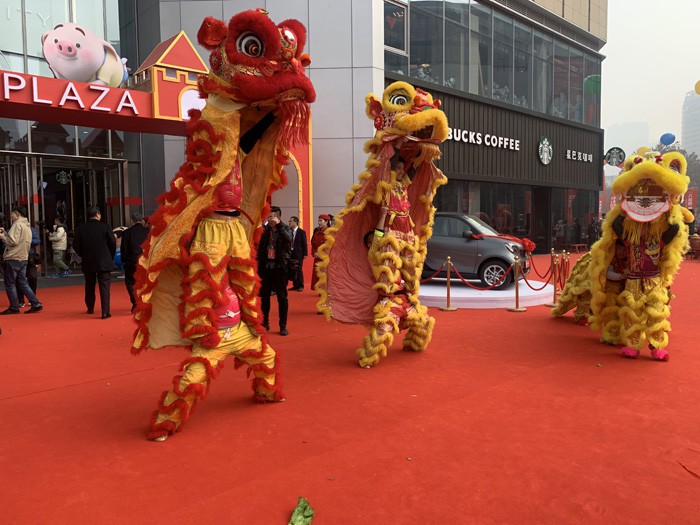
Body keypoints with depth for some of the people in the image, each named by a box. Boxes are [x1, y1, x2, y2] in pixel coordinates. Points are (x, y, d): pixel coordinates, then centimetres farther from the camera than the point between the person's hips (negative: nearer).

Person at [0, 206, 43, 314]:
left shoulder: (17, 224, -11)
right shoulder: (27, 226, 16)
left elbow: (13, 241, -18)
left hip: (13, 259, -8)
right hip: (23, 258, 8)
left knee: (10, 284, 3)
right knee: (22, 283, 11)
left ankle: (14, 307, 8)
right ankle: (36, 304, 4)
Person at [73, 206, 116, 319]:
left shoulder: (81, 228, 0)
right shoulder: (105, 226, -7)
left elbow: (76, 245, 1)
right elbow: (113, 243, -7)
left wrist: (84, 255, 16)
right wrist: (111, 257, 7)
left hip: (87, 263, 3)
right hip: (104, 262, -3)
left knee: (89, 286, 19)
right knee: (104, 287, -1)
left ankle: (90, 308, 32)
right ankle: (105, 312, -6)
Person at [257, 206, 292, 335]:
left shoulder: (285, 228, -2)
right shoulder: (265, 229, 6)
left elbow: (288, 239, -24)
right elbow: (260, 248, 8)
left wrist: (278, 225, -23)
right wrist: (259, 265, 4)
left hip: (280, 266, -3)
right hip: (266, 266, 3)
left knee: (282, 297, 1)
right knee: (264, 296, 10)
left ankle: (283, 326, 10)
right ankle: (265, 323, 23)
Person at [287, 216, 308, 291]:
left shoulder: (302, 232, -4)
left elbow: (304, 244, -4)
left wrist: (305, 254, -8)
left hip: (298, 254, -4)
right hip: (290, 253, 4)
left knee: (299, 270, 0)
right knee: (292, 270, 5)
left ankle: (300, 286, 10)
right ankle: (295, 285, 15)